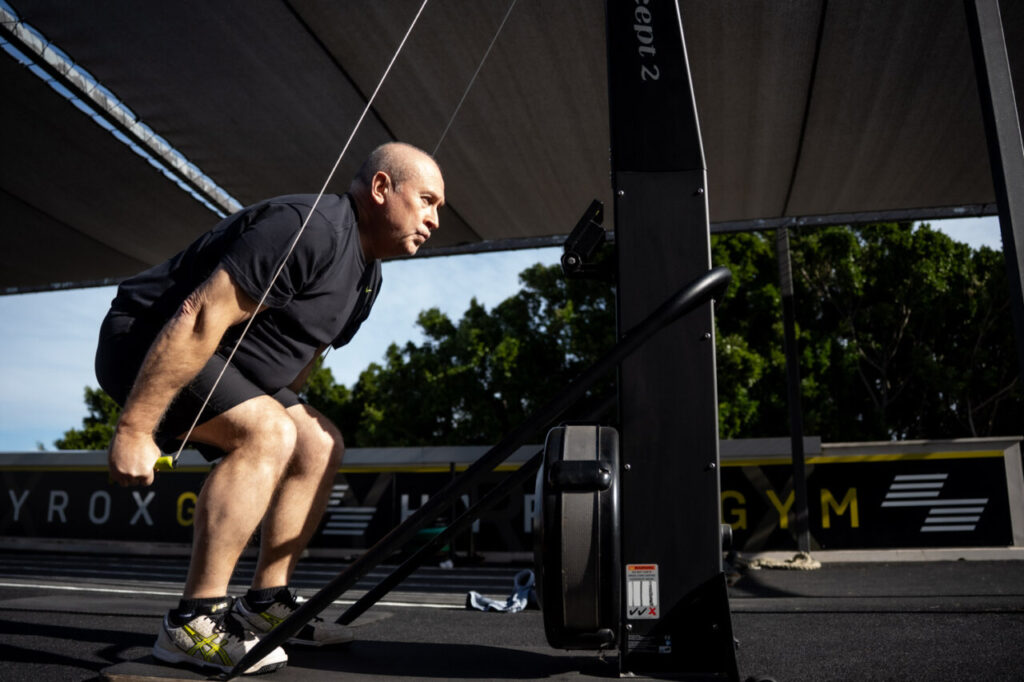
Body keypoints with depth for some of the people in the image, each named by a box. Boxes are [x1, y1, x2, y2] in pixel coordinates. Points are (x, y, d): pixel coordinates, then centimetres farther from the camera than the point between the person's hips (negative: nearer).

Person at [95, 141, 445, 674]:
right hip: (149, 343, -10)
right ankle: (192, 624, -20)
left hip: (230, 366, 10)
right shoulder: (312, 228, -25)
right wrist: (134, 428, -29)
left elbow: (299, 358, 17)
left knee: (320, 446, 4)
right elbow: (199, 318, -30)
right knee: (267, 432, -28)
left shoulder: (366, 275, 8)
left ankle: (264, 604, 8)